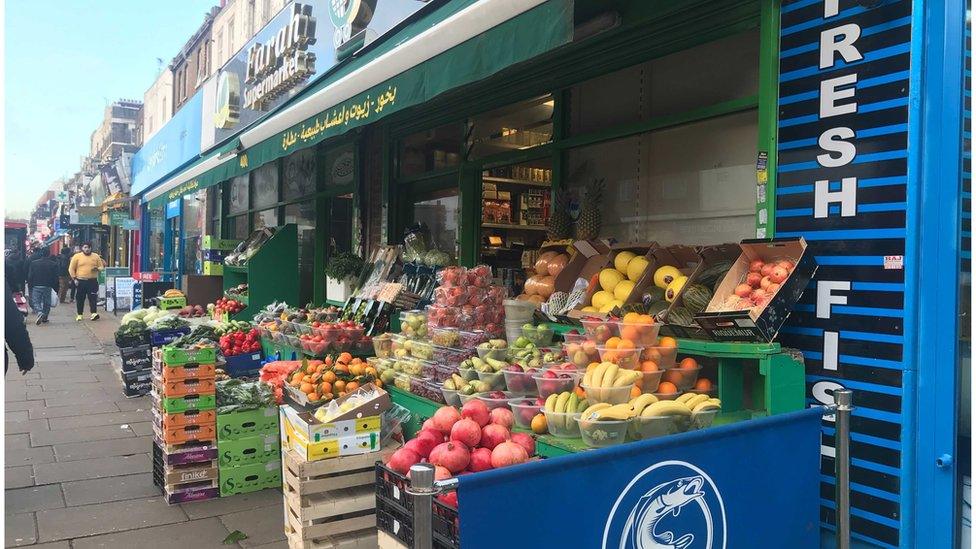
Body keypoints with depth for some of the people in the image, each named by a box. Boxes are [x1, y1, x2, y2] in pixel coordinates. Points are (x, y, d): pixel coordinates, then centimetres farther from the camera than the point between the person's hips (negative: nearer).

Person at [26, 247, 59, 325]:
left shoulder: (33, 263, -1)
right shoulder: (53, 264, -2)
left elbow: (30, 276, 1)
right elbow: (55, 277, -1)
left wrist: (30, 286, 7)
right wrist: (55, 287, 6)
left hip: (36, 286, 0)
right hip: (48, 286, 0)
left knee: (36, 302, 3)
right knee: (46, 302, 11)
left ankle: (39, 313, -23)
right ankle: (45, 318, 15)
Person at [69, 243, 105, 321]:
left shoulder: (96, 256, 8)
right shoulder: (77, 256, 3)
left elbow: (101, 267, 13)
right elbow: (71, 269, 5)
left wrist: (97, 269, -10)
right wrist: (74, 278, -3)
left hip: (92, 281, 0)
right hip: (80, 281, 0)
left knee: (93, 298, -8)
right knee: (80, 299, 7)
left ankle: (94, 313, -11)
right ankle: (79, 315, 15)